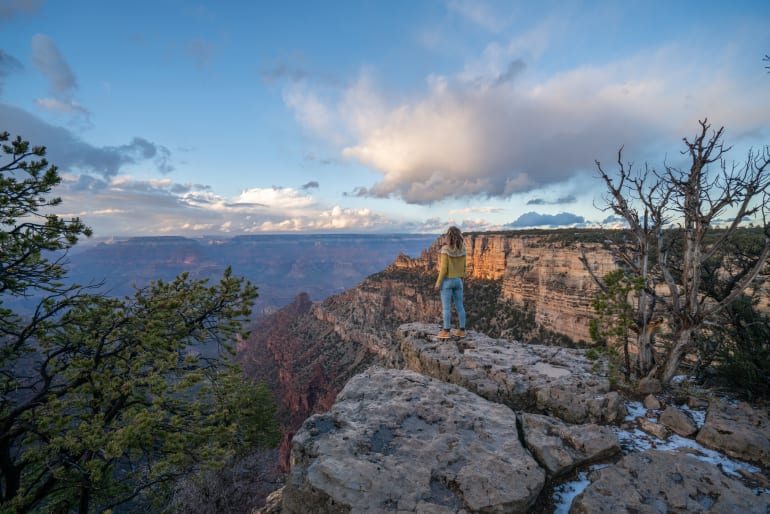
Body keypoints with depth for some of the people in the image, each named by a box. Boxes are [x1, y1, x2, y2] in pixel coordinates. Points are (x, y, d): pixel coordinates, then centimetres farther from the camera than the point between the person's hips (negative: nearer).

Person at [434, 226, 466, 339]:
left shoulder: (445, 249, -17)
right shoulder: (462, 250, -1)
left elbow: (444, 268, -18)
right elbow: (463, 267, 5)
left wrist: (438, 283, -11)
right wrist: (460, 279, 18)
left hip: (447, 281, -6)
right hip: (458, 281, 6)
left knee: (446, 307, 0)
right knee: (459, 306, 11)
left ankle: (446, 332, 5)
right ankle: (462, 330, 16)